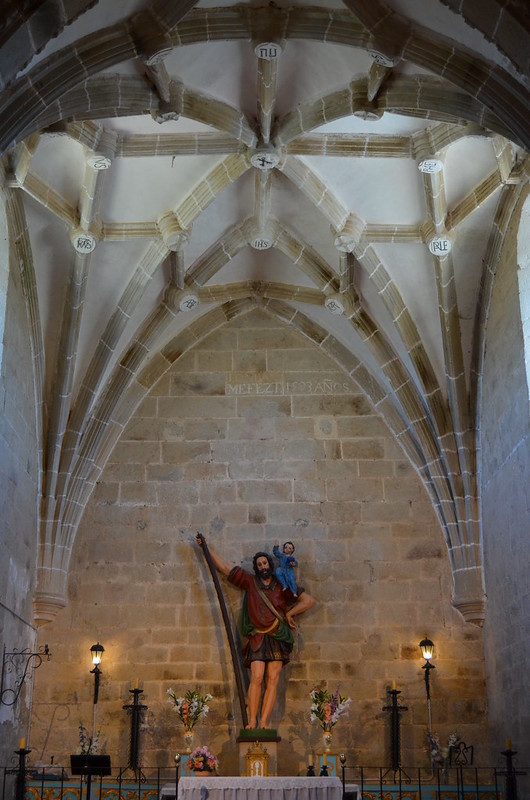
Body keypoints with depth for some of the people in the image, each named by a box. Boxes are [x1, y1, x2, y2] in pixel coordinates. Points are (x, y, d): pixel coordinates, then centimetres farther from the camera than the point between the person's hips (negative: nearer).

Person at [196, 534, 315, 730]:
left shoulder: (282, 586, 13)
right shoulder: (250, 581, 14)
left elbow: (309, 601, 12)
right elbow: (224, 567, 17)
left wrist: (289, 613, 6)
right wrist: (205, 547, 18)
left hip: (278, 638, 1)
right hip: (257, 638, 0)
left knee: (272, 680, -10)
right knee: (256, 678, -16)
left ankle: (263, 723, -13)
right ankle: (252, 722, -17)